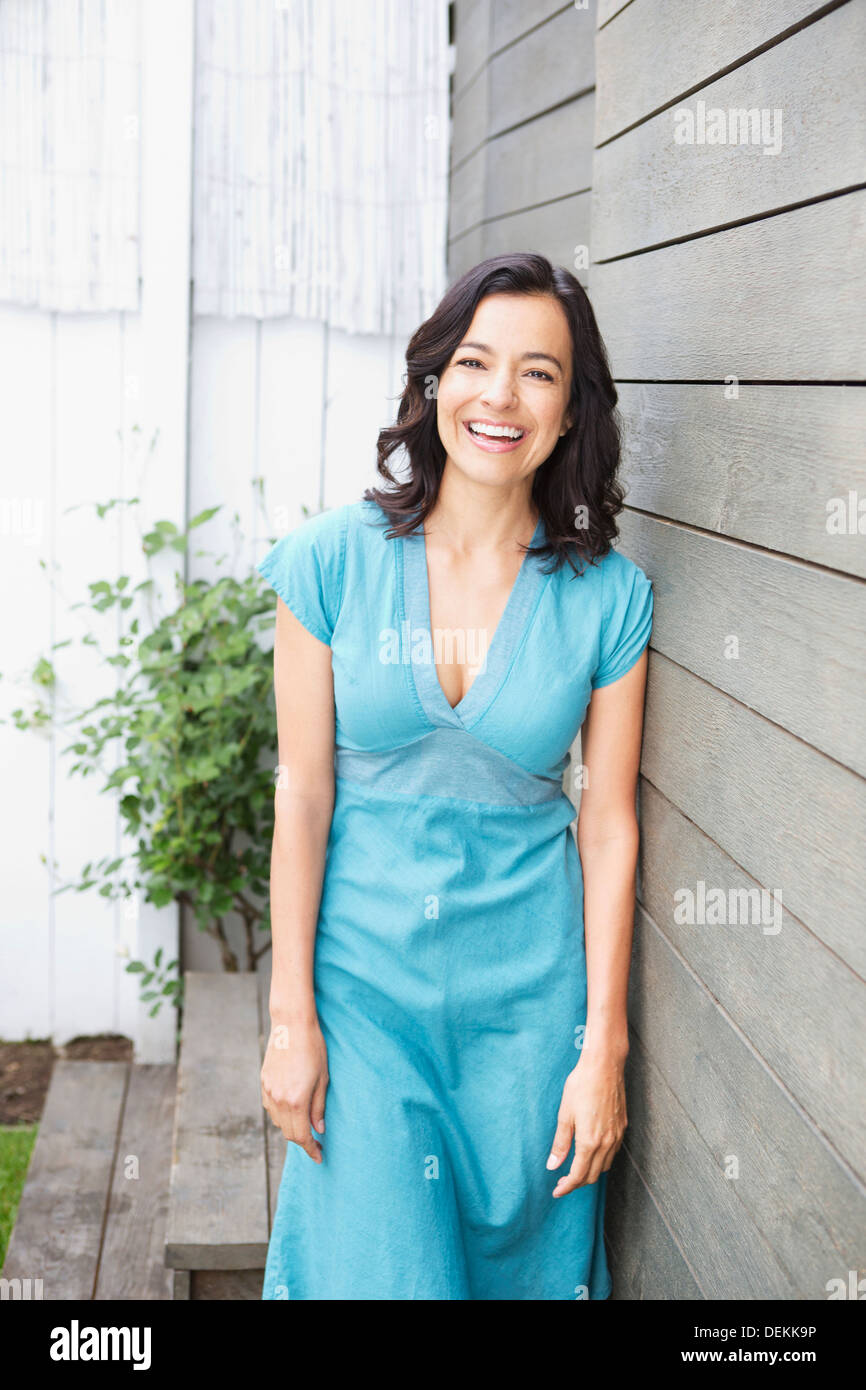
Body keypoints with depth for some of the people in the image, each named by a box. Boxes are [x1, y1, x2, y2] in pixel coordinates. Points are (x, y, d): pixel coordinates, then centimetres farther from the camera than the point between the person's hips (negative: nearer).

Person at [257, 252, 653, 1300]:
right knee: (374, 1258, 3)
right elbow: (302, 792, -4)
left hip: (529, 981, 1)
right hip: (363, 968, -1)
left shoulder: (607, 595, -5)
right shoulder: (334, 560, -7)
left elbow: (608, 826, -2)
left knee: (519, 1246, 13)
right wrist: (291, 1015, -5)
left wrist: (603, 1047, -3)